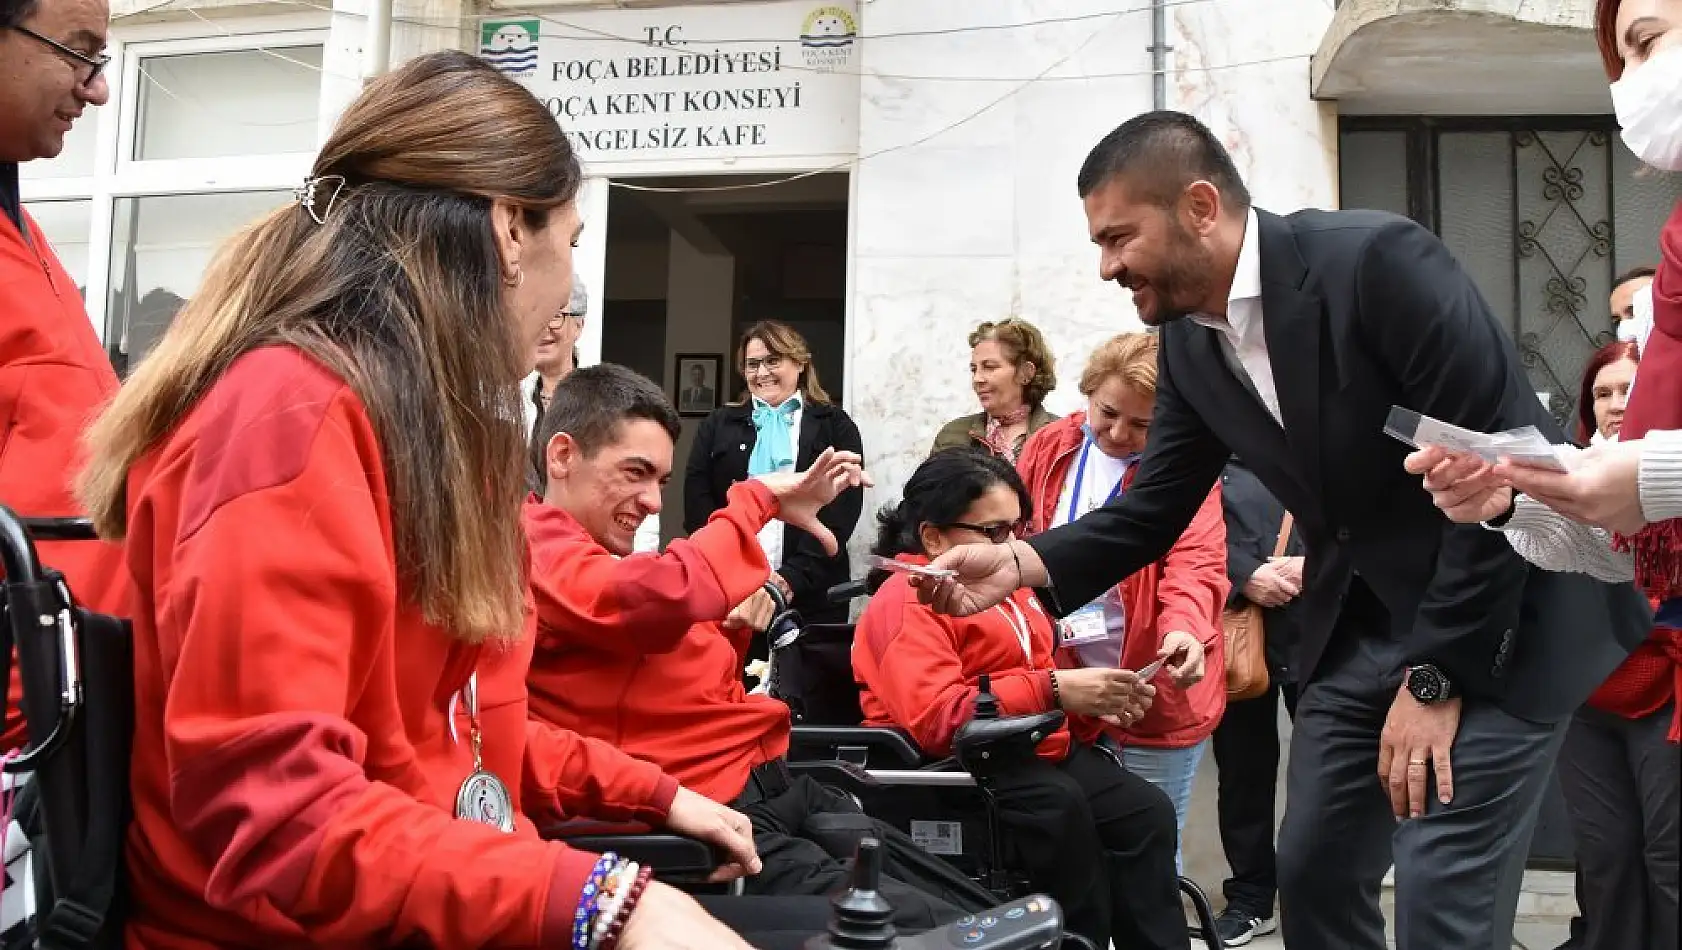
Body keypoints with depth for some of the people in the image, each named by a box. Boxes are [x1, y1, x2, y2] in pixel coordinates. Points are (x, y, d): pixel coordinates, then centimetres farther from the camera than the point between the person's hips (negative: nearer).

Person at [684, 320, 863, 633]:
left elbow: (843, 507, -1)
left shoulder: (835, 425, 9)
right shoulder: (718, 425, 15)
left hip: (813, 596, -1)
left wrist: (794, 576, -13)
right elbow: (697, 502, 4)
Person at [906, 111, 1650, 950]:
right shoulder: (1188, 343, 0)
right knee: (1311, 874, 11)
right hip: (1359, 621, 7)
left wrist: (1436, 676, -20)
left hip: (1499, 613, -7)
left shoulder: (1378, 261, -22)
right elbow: (1154, 509, 4)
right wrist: (1022, 563, -14)